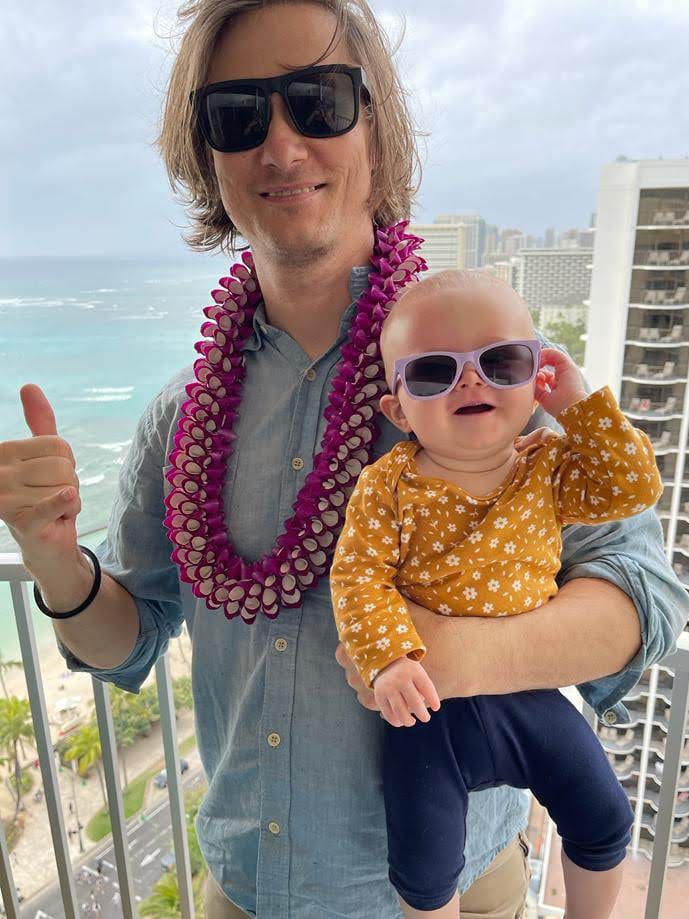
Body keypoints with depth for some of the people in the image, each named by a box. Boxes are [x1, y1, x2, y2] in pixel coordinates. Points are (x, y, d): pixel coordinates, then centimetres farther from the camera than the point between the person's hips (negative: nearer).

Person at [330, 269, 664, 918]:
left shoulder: (548, 468, -5)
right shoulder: (387, 485, -15)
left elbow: (636, 488, -8)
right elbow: (357, 576, -16)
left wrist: (580, 402, -13)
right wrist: (388, 660, -29)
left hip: (531, 694, 3)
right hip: (430, 705, -2)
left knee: (605, 821, 16)